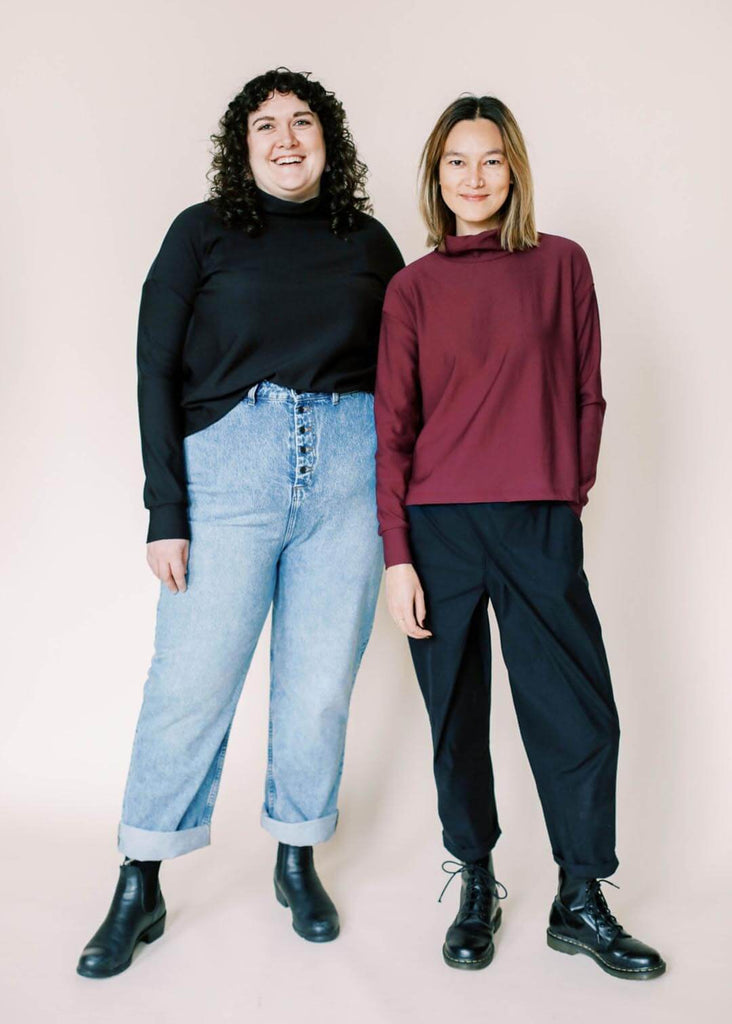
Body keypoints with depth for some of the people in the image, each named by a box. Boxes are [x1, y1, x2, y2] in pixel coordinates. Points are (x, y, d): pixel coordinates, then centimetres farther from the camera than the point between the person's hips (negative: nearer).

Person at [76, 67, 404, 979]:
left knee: (321, 683, 6)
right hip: (230, 460, -2)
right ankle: (139, 890, 13)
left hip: (350, 465, 2)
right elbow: (157, 371, 1)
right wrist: (165, 510, -8)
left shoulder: (370, 243, 14)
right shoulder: (203, 233, 7)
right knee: (192, 679, -2)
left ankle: (297, 861, 25)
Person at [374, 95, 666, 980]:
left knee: (578, 713, 1)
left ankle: (580, 903, 18)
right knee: (455, 716, 7)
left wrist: (571, 493, 8)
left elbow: (586, 395, 11)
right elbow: (393, 426, 2)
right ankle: (475, 885, 25)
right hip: (438, 527, 0)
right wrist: (397, 556, -4)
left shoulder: (561, 265, 8)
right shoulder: (412, 287, 7)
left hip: (542, 525, 0)